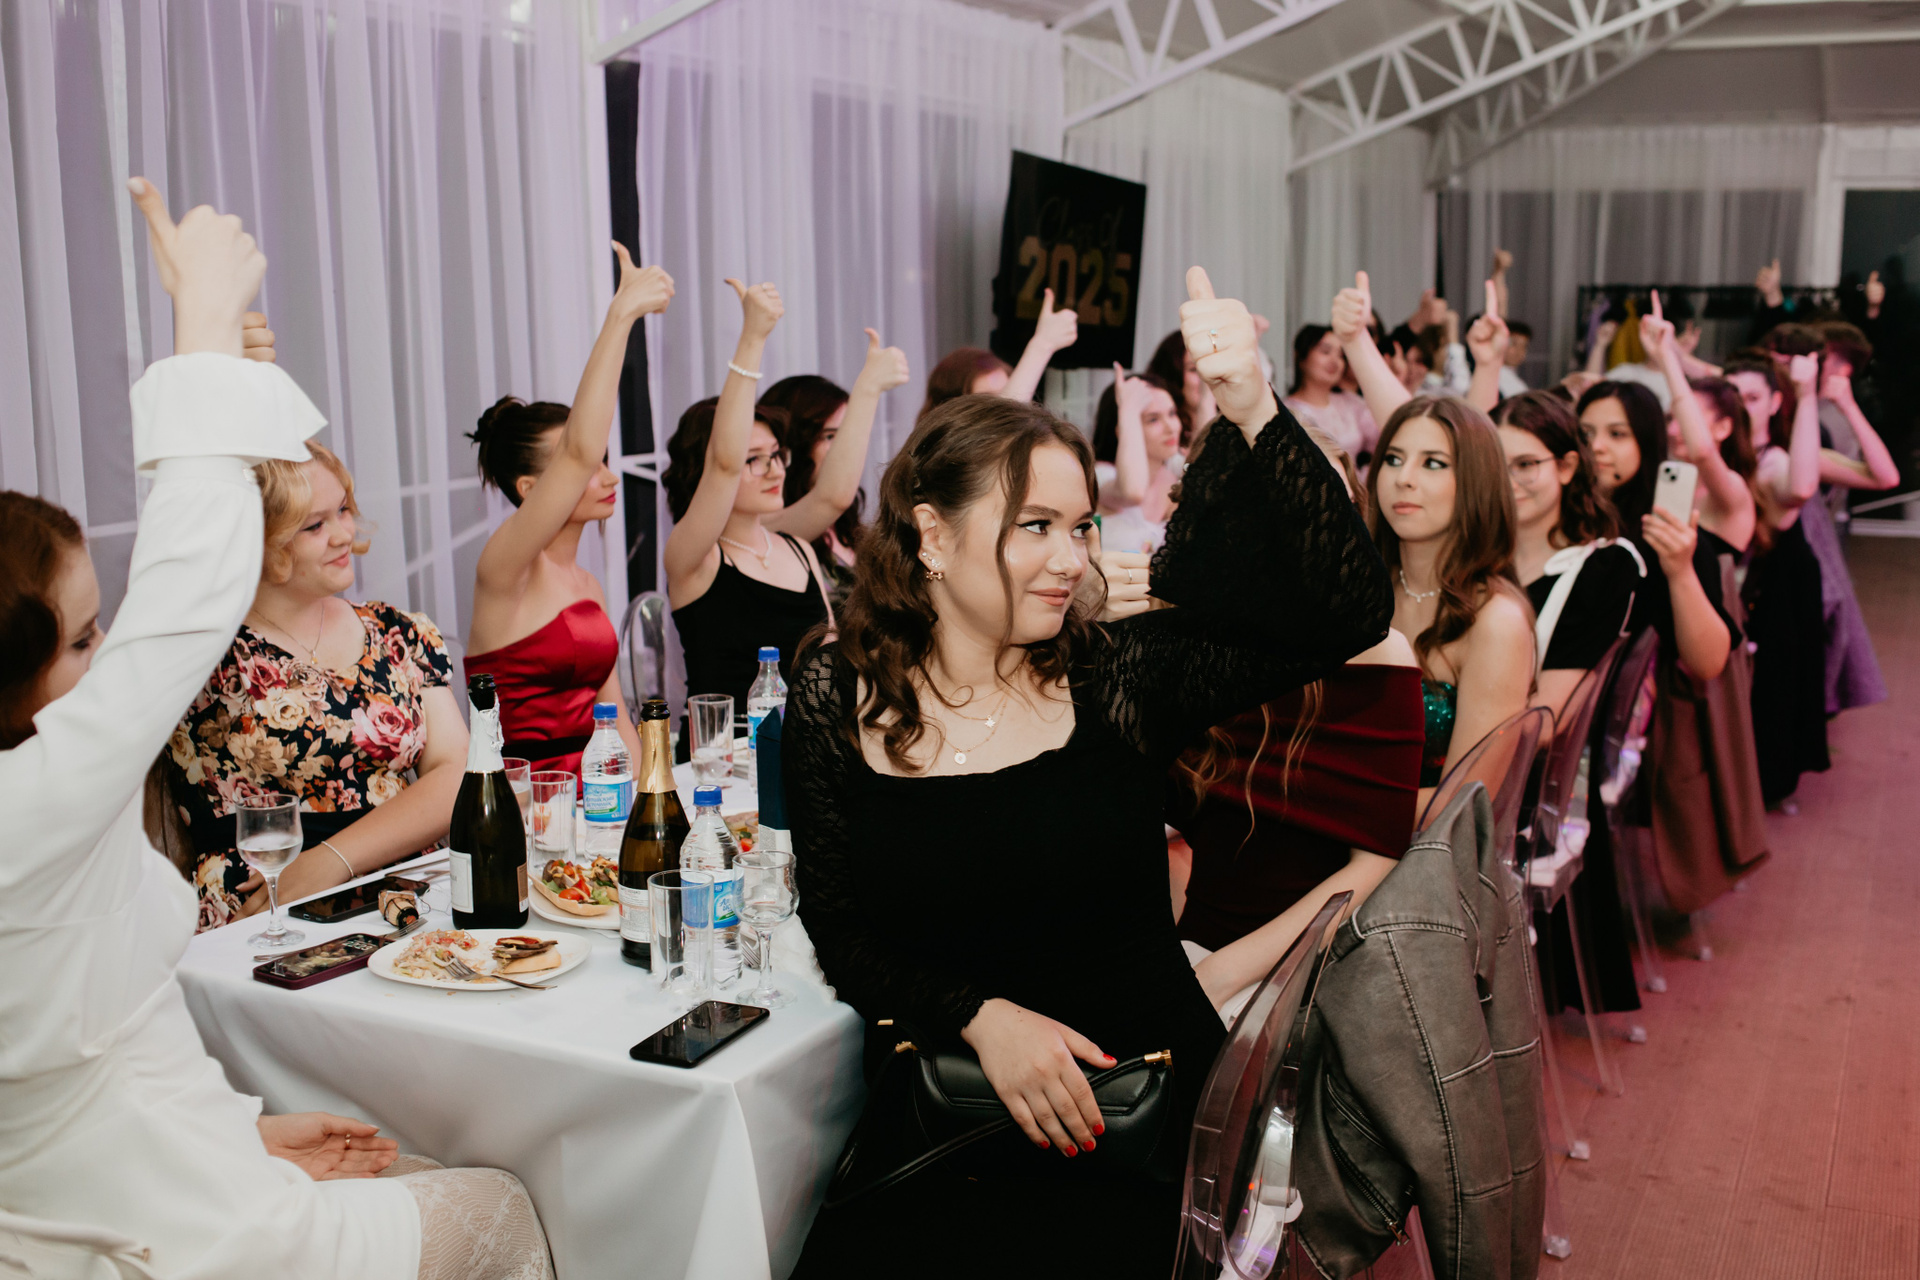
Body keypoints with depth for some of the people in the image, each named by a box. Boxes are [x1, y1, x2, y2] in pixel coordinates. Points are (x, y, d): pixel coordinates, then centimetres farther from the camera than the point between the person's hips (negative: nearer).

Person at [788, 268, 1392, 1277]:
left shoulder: (1113, 680, -3)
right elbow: (840, 931, 2)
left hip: (1143, 1108, 0)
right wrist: (982, 1016, -13)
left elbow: (1342, 613, -12)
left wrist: (1253, 416, -22)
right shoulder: (838, 702, 0)